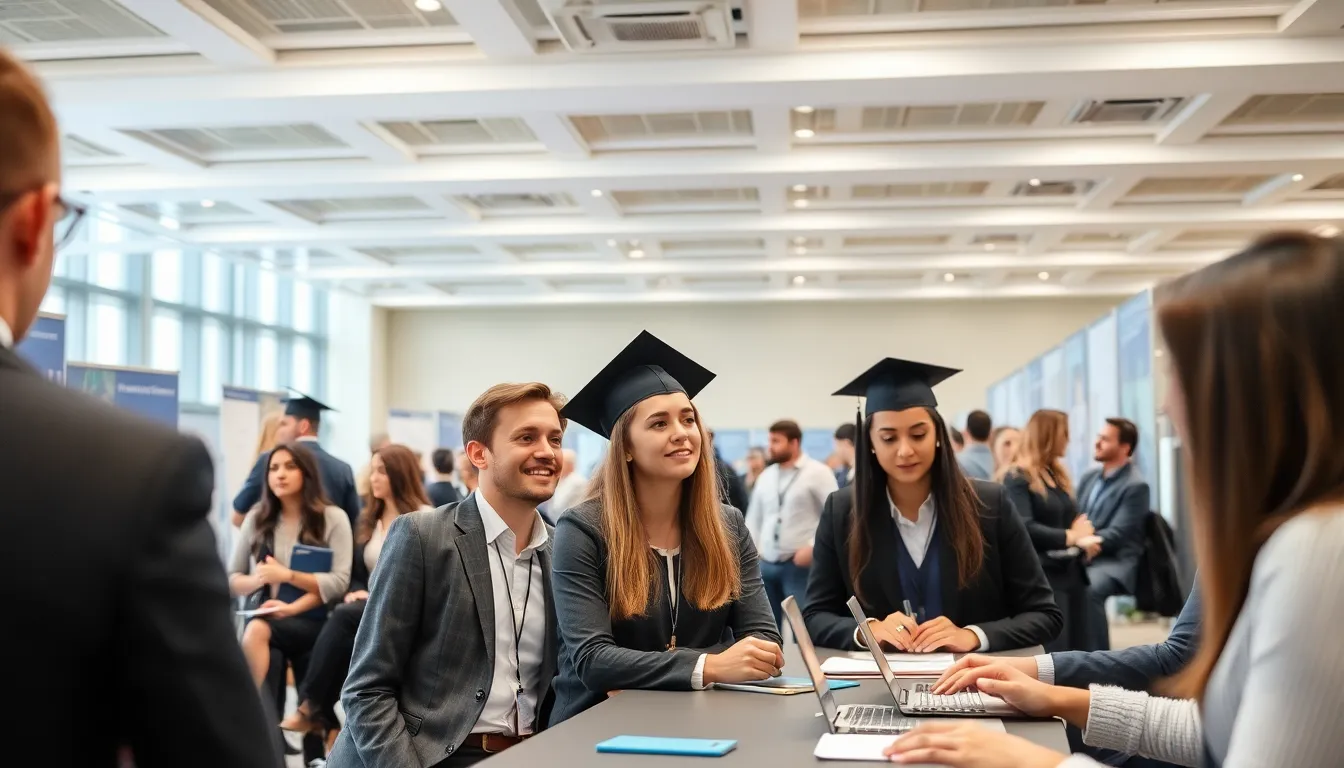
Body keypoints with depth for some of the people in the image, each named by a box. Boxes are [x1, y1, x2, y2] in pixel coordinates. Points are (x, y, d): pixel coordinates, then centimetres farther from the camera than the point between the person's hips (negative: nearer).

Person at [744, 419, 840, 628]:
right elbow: (754, 517, 20)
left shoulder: (817, 472, -4)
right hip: (766, 564, 6)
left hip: (800, 564, -6)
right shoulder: (766, 476, 14)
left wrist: (813, 547, -15)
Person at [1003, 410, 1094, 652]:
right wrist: (1069, 537, -19)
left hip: (1072, 572, 8)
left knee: (1080, 650, 9)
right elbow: (1024, 528, -23)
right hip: (1043, 575, -8)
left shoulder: (1059, 475, 16)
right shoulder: (1017, 478, -10)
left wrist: (1083, 539, -1)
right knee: (1052, 654, -7)